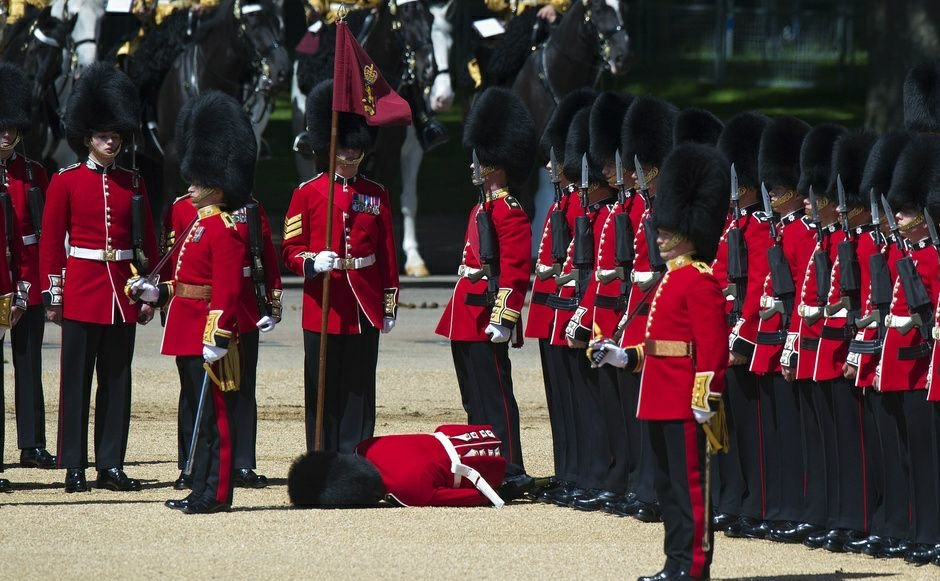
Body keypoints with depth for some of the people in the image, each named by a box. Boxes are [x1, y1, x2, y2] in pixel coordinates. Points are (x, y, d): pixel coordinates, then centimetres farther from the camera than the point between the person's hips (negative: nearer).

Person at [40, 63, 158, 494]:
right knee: (77, 380, -1)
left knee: (117, 381, 5)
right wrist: (52, 294, -6)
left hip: (123, 293, 3)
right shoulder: (66, 182, 0)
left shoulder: (132, 185, 9)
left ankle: (112, 465, 9)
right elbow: (51, 241, -1)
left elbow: (147, 243, 13)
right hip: (82, 291, -3)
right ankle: (74, 467, 2)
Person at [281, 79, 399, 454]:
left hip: (364, 309, 2)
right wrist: (313, 263, -20)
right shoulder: (307, 194, 1)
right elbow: (290, 249, 2)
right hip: (322, 308, -2)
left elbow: (387, 254, 12)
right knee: (323, 394, 1)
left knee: (359, 391, 3)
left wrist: (389, 305, 8)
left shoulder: (376, 195, 9)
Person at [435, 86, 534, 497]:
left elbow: (515, 271, -20)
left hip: (485, 317, -11)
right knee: (475, 399, 13)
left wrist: (503, 317, -25)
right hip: (467, 318, 11)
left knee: (494, 395, -10)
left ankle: (512, 473, -9)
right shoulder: (483, 207, 17)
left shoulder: (509, 213, -13)